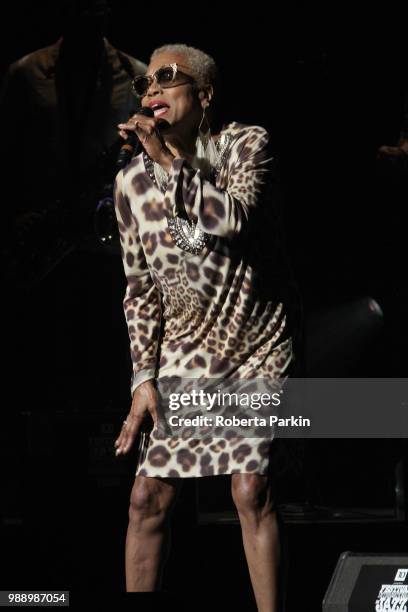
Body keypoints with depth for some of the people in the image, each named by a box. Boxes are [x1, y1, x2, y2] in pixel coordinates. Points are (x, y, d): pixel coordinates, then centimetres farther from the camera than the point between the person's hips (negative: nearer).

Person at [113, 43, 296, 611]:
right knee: (149, 496, -3)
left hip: (256, 348, -3)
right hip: (183, 356, 3)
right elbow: (141, 288, 6)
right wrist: (144, 377, 1)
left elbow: (234, 218, -28)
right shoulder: (133, 181, 0)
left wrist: (167, 159, -23)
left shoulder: (246, 145, -8)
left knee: (252, 491, -12)